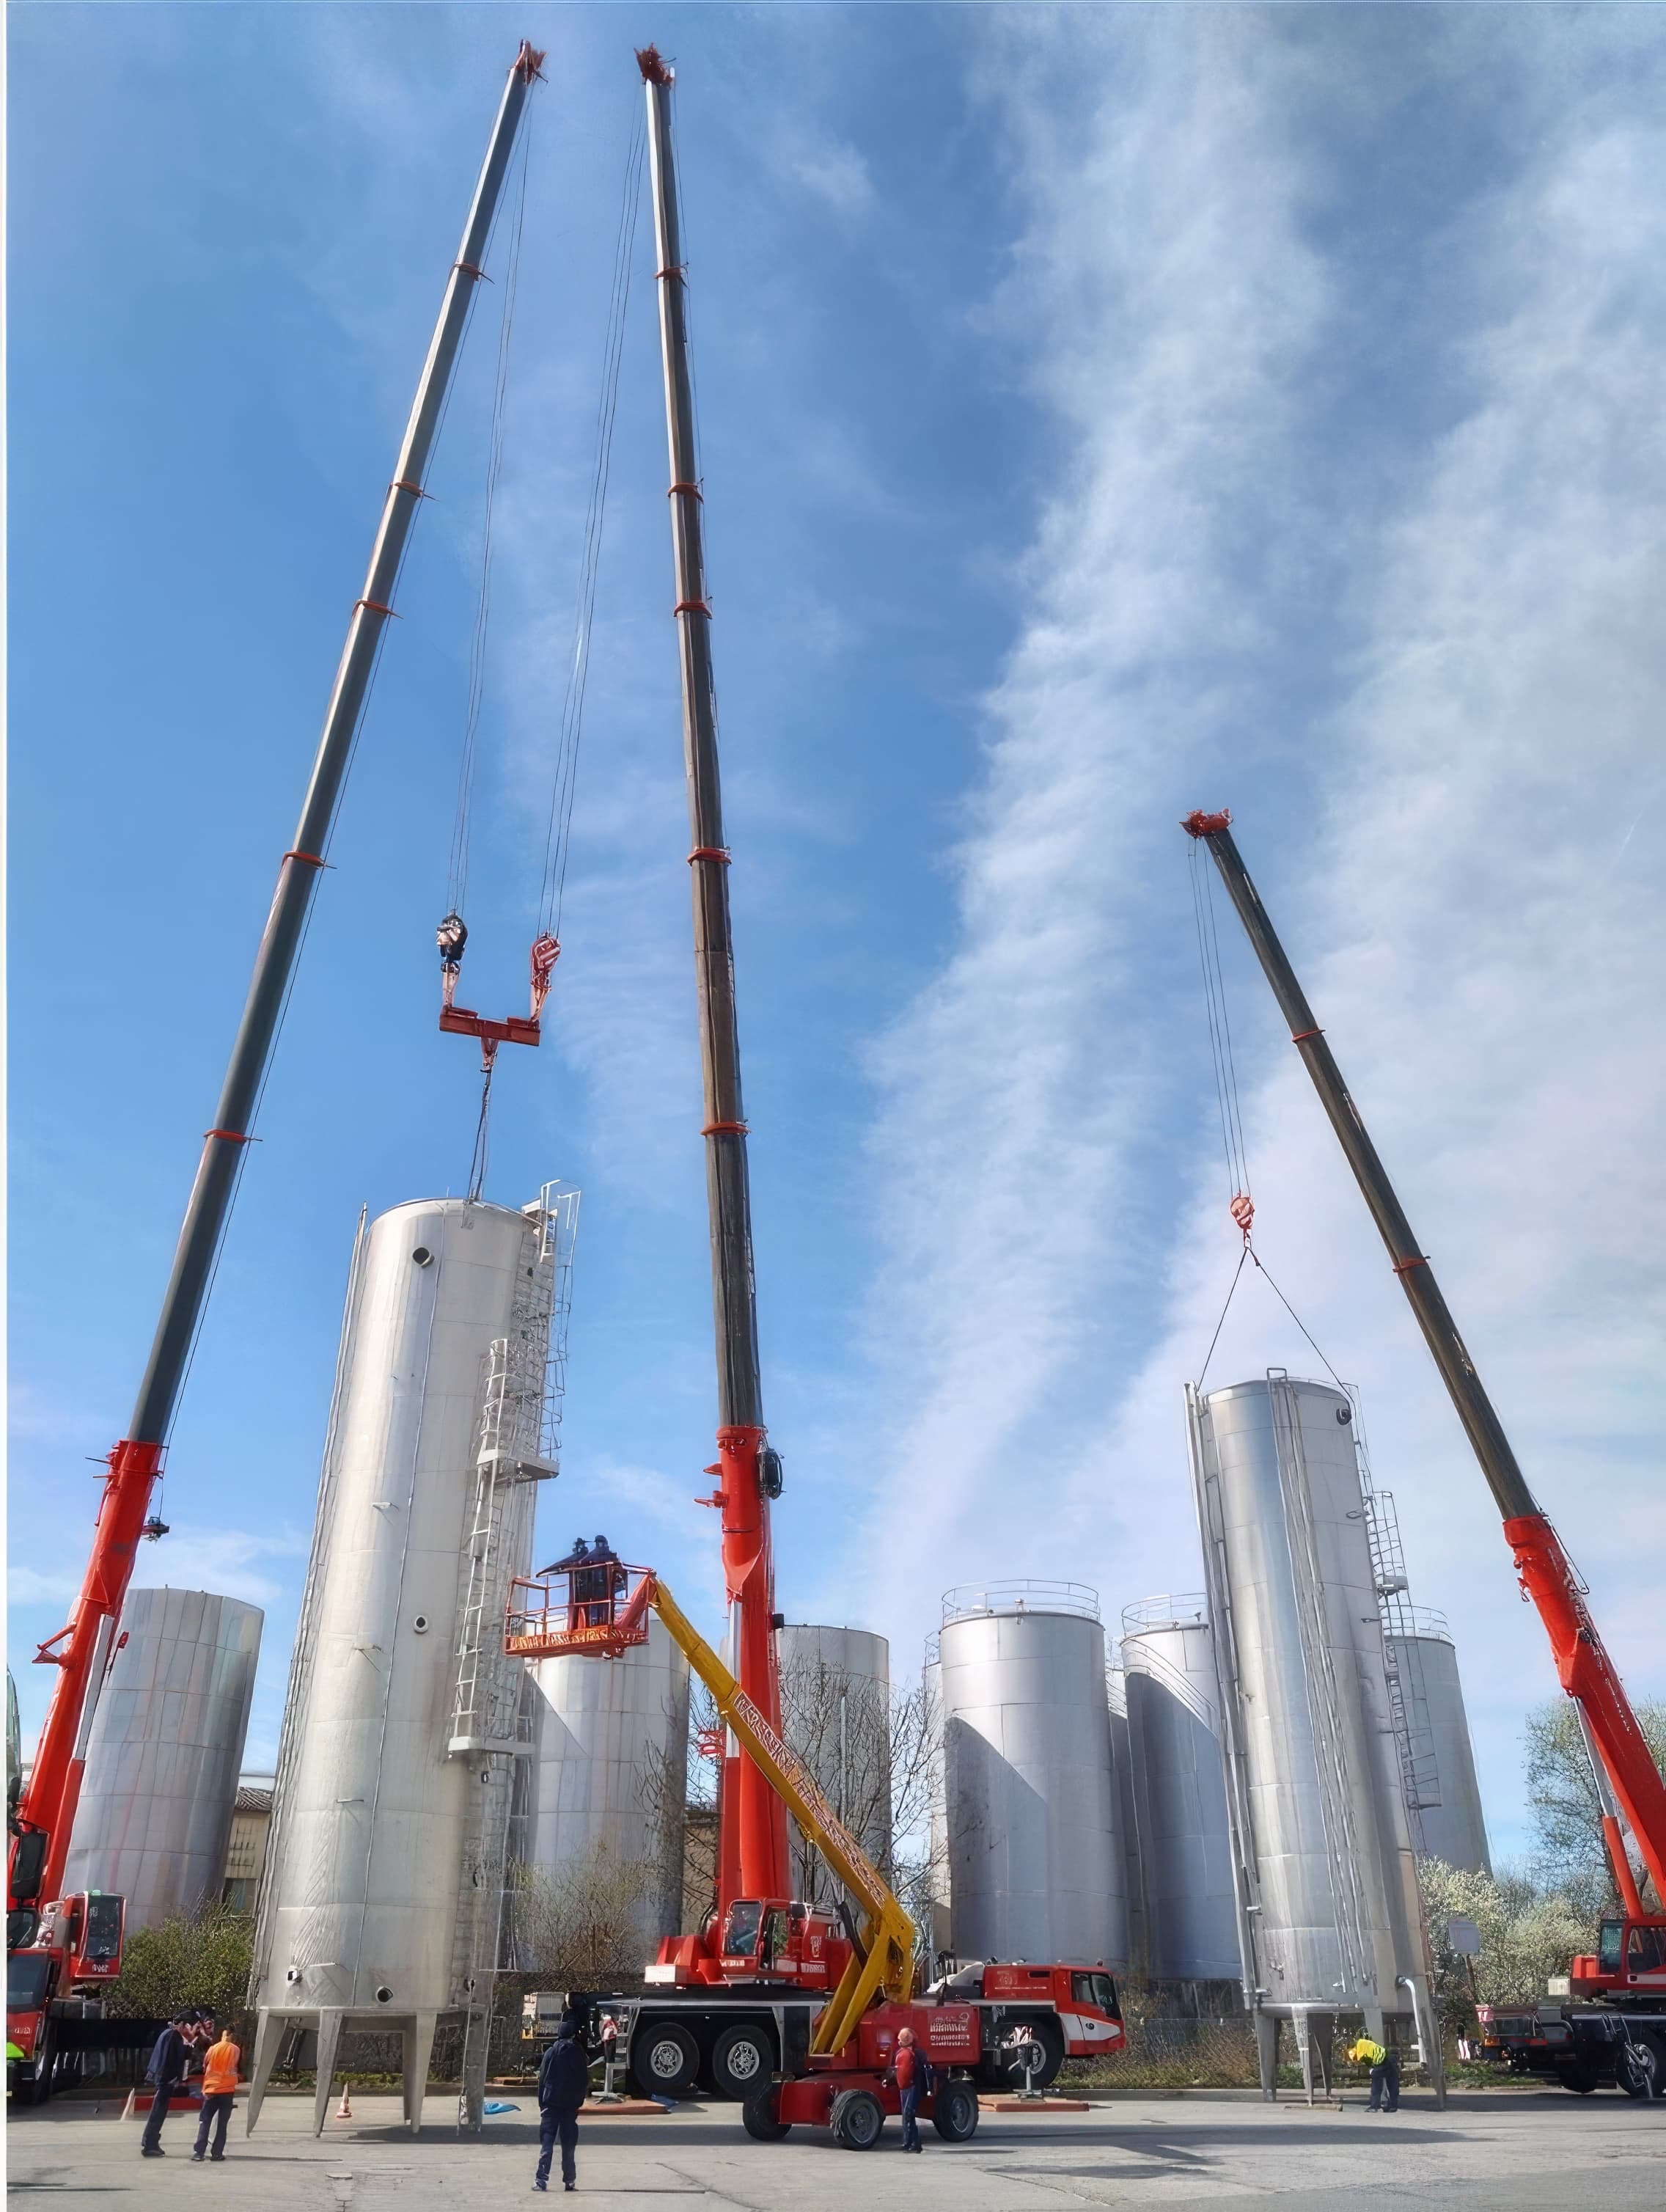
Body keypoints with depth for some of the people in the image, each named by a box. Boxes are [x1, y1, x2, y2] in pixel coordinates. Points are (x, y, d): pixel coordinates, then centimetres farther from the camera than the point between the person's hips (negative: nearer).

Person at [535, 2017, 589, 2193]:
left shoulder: (551, 2052, -1)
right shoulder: (578, 2054, 0)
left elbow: (542, 2079, 0)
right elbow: (585, 2079, 3)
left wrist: (542, 2103, 6)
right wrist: (579, 2100, 13)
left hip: (551, 2102, -1)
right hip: (571, 2105, 1)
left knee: (547, 2141, 2)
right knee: (568, 2143, 9)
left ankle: (541, 2179, -8)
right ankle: (569, 2180, 9)